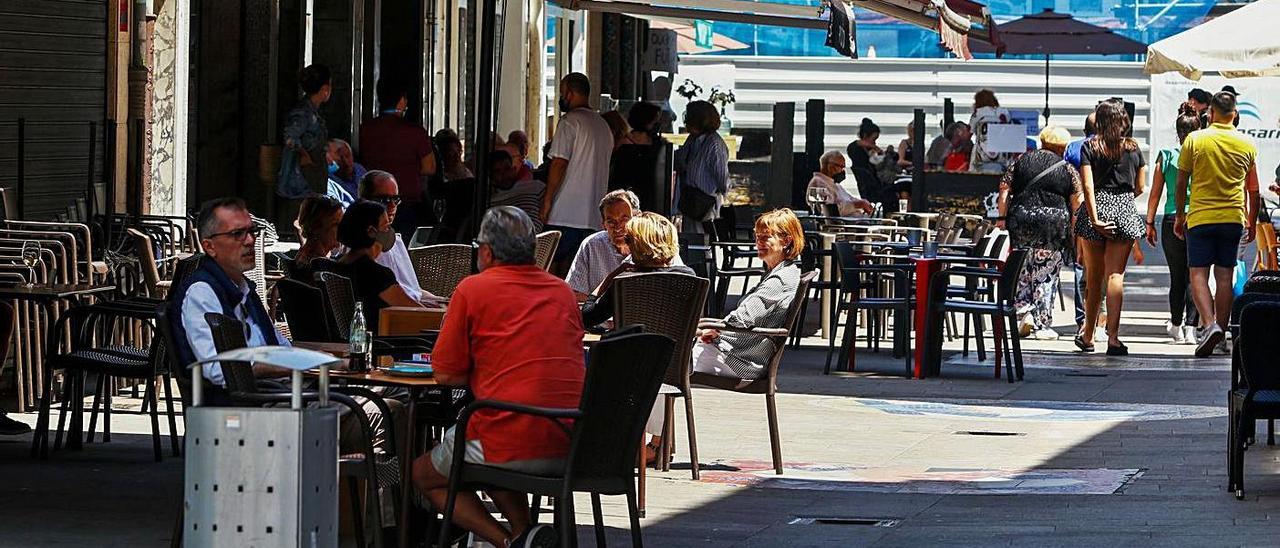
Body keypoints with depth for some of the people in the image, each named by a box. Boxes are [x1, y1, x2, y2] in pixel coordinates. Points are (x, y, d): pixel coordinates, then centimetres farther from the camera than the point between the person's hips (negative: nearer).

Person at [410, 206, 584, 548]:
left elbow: (445, 375, 1)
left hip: (512, 446, -6)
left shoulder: (473, 289, -1)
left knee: (423, 475, 19)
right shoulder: (562, 292, 15)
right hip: (571, 447, 6)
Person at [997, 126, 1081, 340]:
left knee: (1023, 268, 15)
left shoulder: (1020, 162, 10)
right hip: (1055, 222, -1)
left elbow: (1004, 193, 5)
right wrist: (1075, 234, 5)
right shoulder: (1068, 169, 6)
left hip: (1021, 219, 1)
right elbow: (1076, 204, 2)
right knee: (1047, 274, 5)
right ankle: (1042, 325, 6)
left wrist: (1003, 220, 8)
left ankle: (1024, 308, -2)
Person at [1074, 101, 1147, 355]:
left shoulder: (1090, 147, -2)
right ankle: (1113, 337, -12)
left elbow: (1088, 186, -11)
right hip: (1125, 212, 1)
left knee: (1094, 277, 11)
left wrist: (1094, 218, -14)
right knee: (1116, 275, -1)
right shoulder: (1133, 148, 5)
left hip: (1098, 208, -1)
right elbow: (1140, 187, 10)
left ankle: (1088, 336, 23)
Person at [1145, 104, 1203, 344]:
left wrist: (1150, 223, 11)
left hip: (1172, 222, 1)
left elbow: (1155, 193, 4)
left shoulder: (1166, 156, 1)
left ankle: (1176, 326, 19)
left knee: (1177, 277, 11)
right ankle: (1191, 327, -8)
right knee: (1194, 276, 3)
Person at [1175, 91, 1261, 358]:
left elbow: (1181, 183, 0)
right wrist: (1251, 223, 21)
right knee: (1225, 276, 6)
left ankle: (1209, 324, -20)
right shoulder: (1247, 144, 3)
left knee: (1198, 273, 0)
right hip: (1233, 218, 2)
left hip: (1200, 216, -2)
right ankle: (1220, 331, 7)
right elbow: (1253, 190, 11)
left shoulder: (1194, 140, -4)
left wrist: (1179, 216, 11)